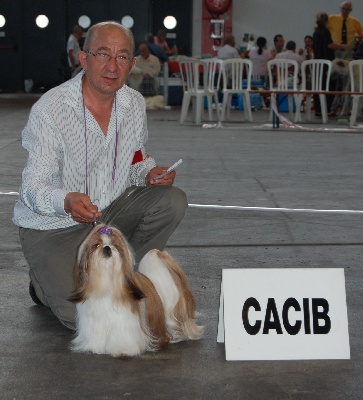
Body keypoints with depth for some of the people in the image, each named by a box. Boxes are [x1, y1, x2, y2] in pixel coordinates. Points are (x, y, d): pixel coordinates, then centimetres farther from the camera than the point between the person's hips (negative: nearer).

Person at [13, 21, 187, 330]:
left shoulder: (135, 104, -2)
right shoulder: (49, 110, -20)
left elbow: (137, 159, 14)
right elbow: (33, 188, -23)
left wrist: (150, 173, -11)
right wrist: (67, 201, -45)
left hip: (111, 212, 6)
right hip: (54, 227, -6)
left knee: (172, 200, -17)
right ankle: (48, 281, 15)